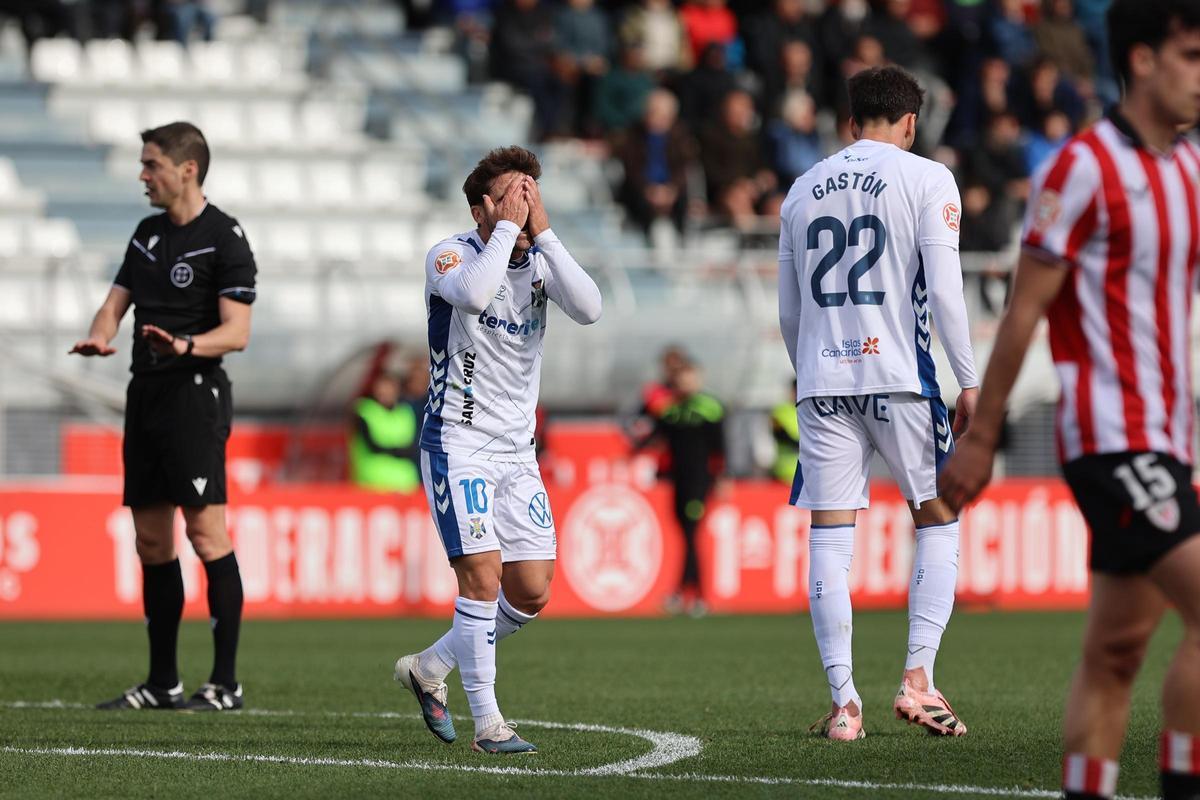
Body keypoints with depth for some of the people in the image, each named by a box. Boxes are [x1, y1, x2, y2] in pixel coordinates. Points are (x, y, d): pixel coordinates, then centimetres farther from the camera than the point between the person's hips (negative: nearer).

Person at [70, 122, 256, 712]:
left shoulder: (224, 237, -7)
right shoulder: (148, 234, 15)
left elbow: (236, 331, -13)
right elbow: (118, 299, 16)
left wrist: (185, 344, -31)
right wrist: (99, 337, -7)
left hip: (194, 393, -8)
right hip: (145, 394, 8)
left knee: (205, 531, -10)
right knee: (151, 540, 8)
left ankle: (225, 682, -9)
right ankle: (162, 683, 14)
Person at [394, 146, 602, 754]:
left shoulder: (539, 261, 4)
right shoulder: (450, 255, -11)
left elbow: (588, 309, -16)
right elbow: (472, 293, -35)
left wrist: (542, 231, -17)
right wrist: (508, 226, -25)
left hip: (517, 450, 6)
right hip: (457, 445, -6)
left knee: (531, 593, 5)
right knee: (482, 578, -15)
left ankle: (428, 668, 25)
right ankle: (487, 723, -6)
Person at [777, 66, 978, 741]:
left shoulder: (804, 189, 14)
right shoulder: (925, 179, 0)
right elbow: (943, 289, -8)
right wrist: (971, 381, -5)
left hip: (822, 380, 3)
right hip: (899, 377, -3)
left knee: (830, 535, 2)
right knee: (939, 521, 9)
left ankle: (844, 701, -2)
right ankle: (919, 679, -2)